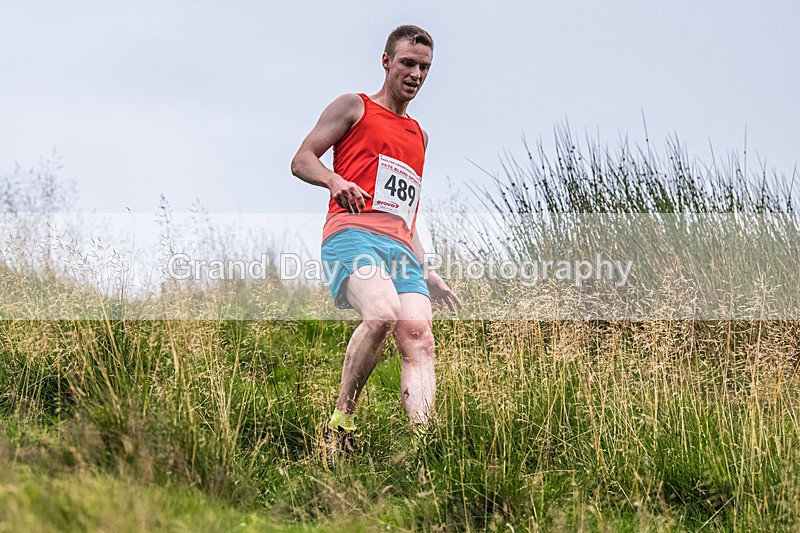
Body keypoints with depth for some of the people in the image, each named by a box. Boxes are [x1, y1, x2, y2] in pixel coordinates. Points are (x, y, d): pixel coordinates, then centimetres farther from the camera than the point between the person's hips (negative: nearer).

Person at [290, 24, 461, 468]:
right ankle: (340, 421, -22)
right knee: (382, 314, -33)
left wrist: (426, 274, 26)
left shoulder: (418, 136, 32)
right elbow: (302, 160, 6)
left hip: (401, 248, 6)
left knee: (418, 335, -18)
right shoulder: (354, 108, 15)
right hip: (353, 232, -6)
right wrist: (335, 181, -16)